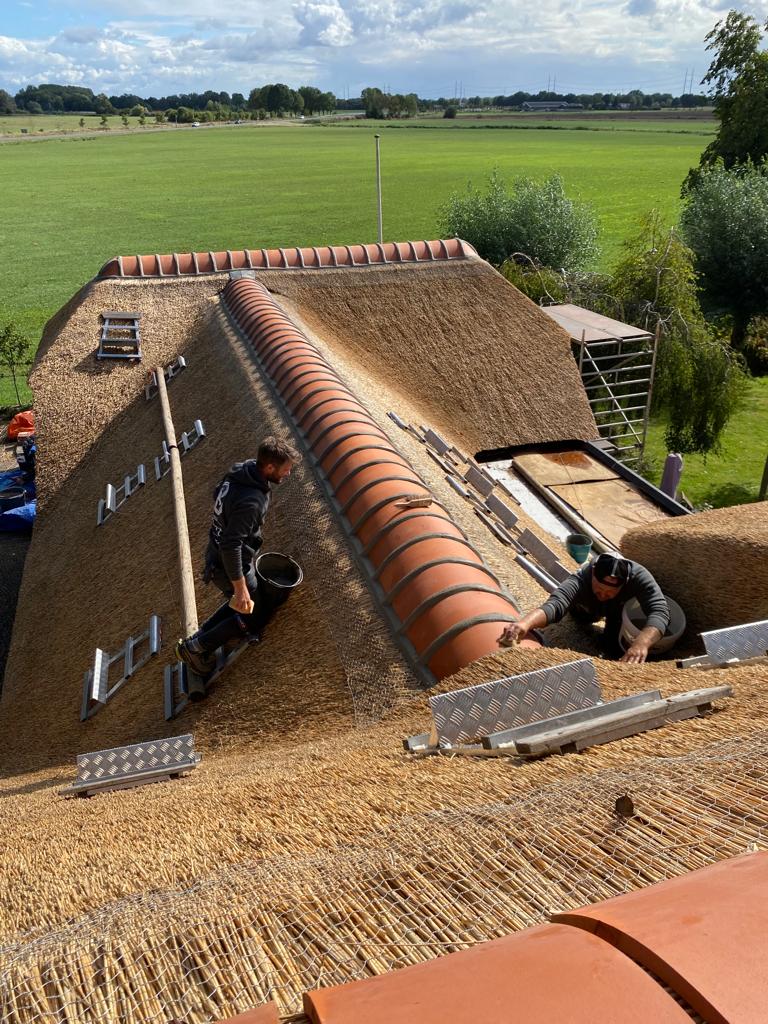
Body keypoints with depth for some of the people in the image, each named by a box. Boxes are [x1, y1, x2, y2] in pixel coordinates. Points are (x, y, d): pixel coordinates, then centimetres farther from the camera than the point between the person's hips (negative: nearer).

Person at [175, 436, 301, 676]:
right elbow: (230, 546, -34)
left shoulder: (239, 472, -6)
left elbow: (217, 492, 14)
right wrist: (240, 586, -26)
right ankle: (196, 647, 17)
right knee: (253, 616, 10)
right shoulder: (251, 501, -35)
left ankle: (199, 636, 33)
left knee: (239, 603, 28)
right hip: (229, 566, -9)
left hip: (216, 554, 9)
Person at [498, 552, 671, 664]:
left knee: (614, 649, -4)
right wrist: (525, 623, -88)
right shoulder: (580, 580, -48)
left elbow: (659, 611, -59)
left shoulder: (638, 576, -47)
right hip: (588, 607, 1)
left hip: (620, 606, -1)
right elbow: (554, 604, -66)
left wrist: (641, 643, -80)